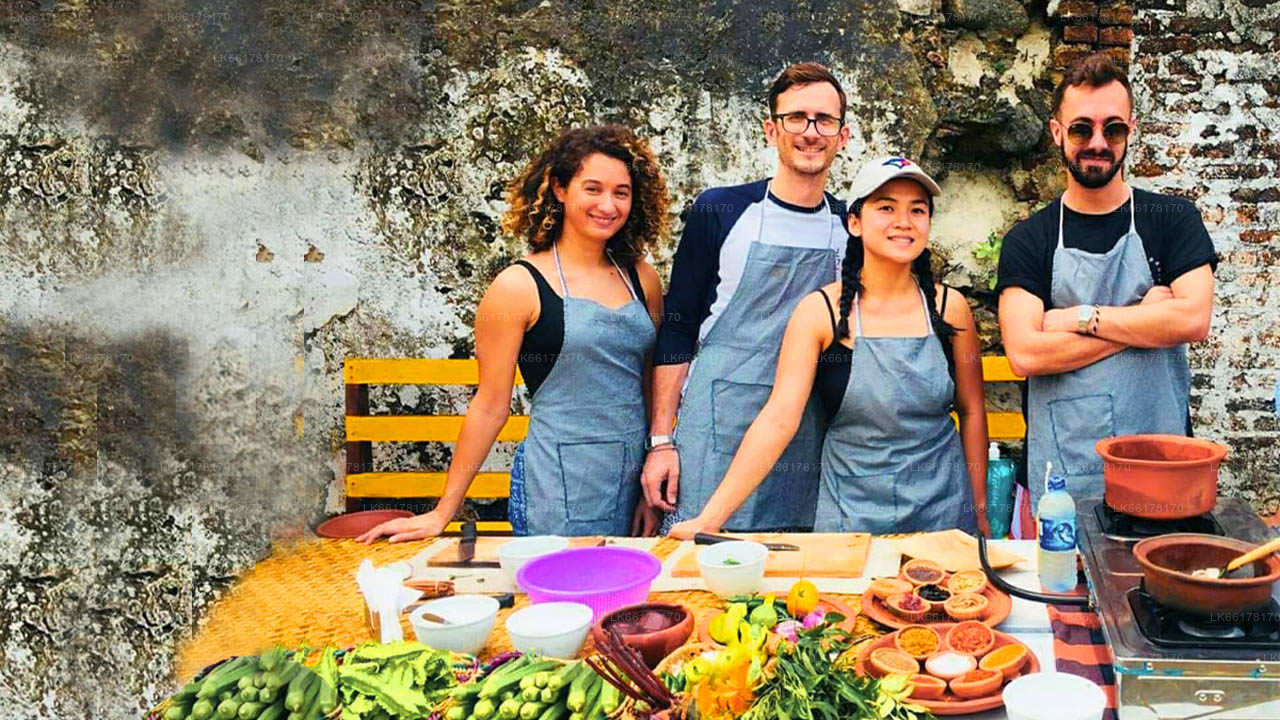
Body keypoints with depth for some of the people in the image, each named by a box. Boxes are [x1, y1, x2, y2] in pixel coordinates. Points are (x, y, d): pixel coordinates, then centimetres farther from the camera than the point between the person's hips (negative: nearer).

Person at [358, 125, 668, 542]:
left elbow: (654, 387, 13)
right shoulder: (519, 287, -7)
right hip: (559, 489, -5)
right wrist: (442, 514, -2)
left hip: (636, 479, 5)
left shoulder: (641, 279, 8)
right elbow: (490, 406, -3)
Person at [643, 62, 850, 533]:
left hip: (811, 451, 3)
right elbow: (677, 329, 0)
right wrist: (662, 440, -4)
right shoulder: (719, 212, -1)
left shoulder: (851, 227, 8)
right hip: (718, 437, -3)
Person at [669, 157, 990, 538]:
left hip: (943, 513, 2)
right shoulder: (820, 311, -9)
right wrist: (710, 518, -21)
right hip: (849, 516, -2)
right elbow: (777, 419, -14)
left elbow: (972, 411, 7)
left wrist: (979, 512, 9)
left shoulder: (949, 307, -2)